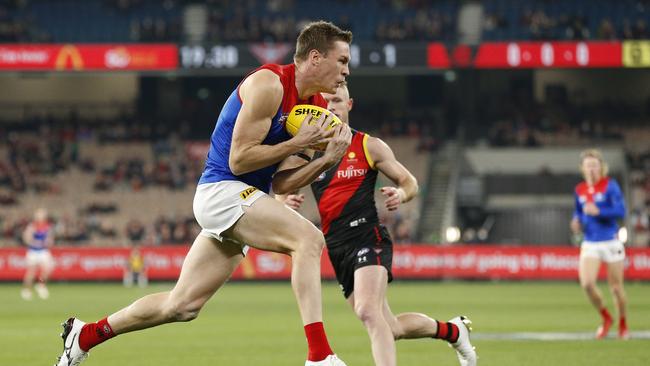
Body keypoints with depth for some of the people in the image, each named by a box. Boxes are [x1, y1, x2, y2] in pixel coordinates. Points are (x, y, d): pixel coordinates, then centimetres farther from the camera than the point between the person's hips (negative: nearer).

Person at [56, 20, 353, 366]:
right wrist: (299, 142, -17)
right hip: (222, 190, -9)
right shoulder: (269, 83, -15)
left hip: (245, 200, 9)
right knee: (309, 238, -26)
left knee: (181, 305, 10)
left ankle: (85, 335, 26)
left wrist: (326, 159, -5)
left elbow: (279, 182, 9)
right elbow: (238, 160, -18)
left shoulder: (313, 104, 11)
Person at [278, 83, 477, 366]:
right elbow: (281, 194, 10)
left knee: (368, 312, -30)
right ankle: (452, 330, 35)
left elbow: (410, 182, 7)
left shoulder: (369, 147, 0)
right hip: (337, 248, 5)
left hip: (368, 238, -5)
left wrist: (400, 194, -17)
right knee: (390, 329, 10)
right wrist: (286, 203, -15)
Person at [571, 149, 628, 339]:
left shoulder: (610, 185, -7)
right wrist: (577, 223, 0)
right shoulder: (579, 190, 6)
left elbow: (621, 211, -14)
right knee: (587, 283, -15)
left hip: (611, 243, -3)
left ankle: (623, 325, 26)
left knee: (616, 287, 3)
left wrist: (598, 211, -25)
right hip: (590, 244, 3)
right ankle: (606, 319, 9)